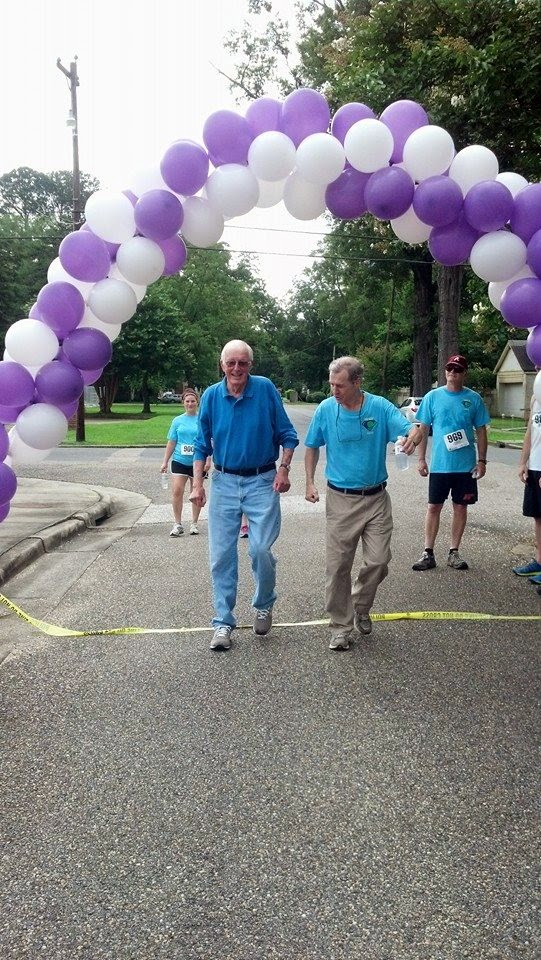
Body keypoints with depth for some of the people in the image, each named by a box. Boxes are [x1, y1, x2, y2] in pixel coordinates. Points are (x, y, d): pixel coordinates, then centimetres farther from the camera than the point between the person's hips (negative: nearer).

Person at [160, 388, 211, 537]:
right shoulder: (177, 421, 8)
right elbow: (171, 442, 11)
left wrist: (208, 460, -5)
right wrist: (165, 462, 9)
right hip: (179, 461, 1)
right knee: (177, 491, -11)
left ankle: (194, 523, 20)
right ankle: (178, 524, -1)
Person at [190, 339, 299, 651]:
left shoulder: (266, 389, -5)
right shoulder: (211, 396, 1)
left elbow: (287, 434, 1)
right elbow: (202, 444, 8)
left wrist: (284, 468, -10)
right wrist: (198, 484, 1)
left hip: (262, 482, -2)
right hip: (224, 482, 2)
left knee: (261, 549, -9)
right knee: (222, 555, 2)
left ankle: (264, 606, 20)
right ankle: (223, 622, 14)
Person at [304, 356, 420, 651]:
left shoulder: (381, 407, -6)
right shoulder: (325, 409, -4)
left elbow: (412, 429, -15)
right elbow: (312, 447, 8)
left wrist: (412, 437, -39)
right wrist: (310, 482, -3)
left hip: (376, 499, 1)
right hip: (341, 500, 0)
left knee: (378, 561, 0)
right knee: (338, 566, 1)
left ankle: (360, 607, 30)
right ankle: (341, 627, 15)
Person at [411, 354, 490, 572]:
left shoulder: (474, 399, 1)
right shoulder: (433, 397, 0)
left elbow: (481, 432, 6)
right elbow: (423, 429, 3)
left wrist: (482, 460, 1)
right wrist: (421, 459, -2)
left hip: (466, 466, 1)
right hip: (439, 465, -1)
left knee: (460, 508, 8)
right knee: (434, 507, 3)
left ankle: (454, 553, 19)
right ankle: (428, 553, 10)